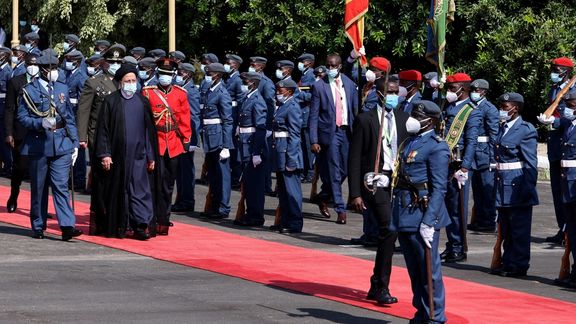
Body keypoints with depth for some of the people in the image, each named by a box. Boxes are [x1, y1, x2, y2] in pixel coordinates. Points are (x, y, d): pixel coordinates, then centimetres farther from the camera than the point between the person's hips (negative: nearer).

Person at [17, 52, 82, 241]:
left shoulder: (62, 89, 12)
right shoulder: (30, 91, -1)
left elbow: (70, 118, 15)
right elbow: (22, 117, -4)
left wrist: (74, 143, 11)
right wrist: (41, 123, -20)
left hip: (61, 146, 2)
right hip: (38, 146, -2)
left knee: (61, 186, -8)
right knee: (38, 188, 7)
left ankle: (67, 226, -15)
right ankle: (38, 227, 18)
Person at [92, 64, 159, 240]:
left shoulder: (143, 102, 9)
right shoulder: (110, 101, -1)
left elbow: (150, 130, 12)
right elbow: (103, 129, -2)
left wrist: (151, 156, 9)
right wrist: (104, 154, -10)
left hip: (138, 156, 2)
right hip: (116, 156, -2)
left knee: (140, 191, -4)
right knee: (117, 191, 4)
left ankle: (141, 226, -4)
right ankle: (115, 227, 14)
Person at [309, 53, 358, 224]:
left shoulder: (349, 84, 7)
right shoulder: (319, 86, -4)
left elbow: (356, 110, 12)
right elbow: (314, 115, -3)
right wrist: (314, 141, -9)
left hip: (347, 132, 4)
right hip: (330, 132, -4)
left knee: (344, 171, 9)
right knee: (334, 172, -4)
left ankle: (323, 197, 32)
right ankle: (341, 210, 0)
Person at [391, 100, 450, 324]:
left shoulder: (436, 148, -11)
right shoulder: (409, 142, 16)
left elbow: (439, 189, -15)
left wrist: (428, 222, -20)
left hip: (422, 213, -8)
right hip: (404, 213, 8)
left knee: (429, 269, -3)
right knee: (413, 269, 14)